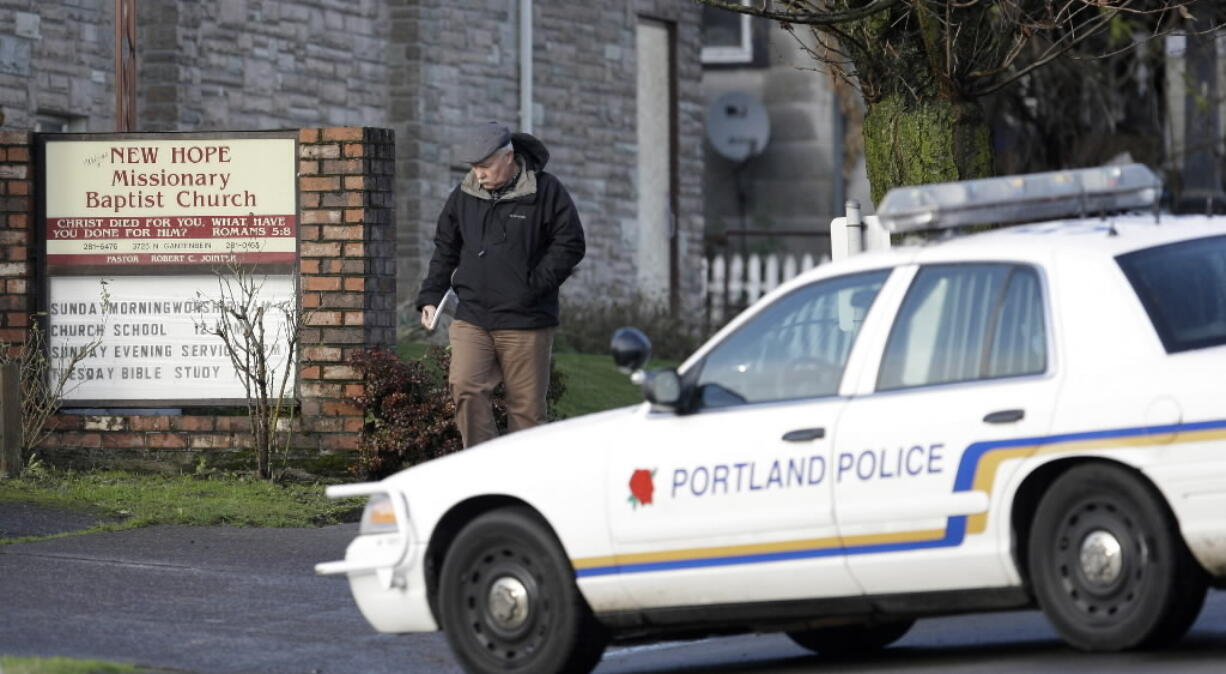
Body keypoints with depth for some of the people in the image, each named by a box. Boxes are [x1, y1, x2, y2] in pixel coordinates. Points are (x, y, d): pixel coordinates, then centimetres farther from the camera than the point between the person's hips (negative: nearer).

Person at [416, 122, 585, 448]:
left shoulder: (546, 191, -2)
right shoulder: (464, 195, 10)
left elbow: (569, 246, -2)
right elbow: (445, 250, 21)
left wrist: (533, 285, -10)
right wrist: (430, 296, 10)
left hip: (526, 323, -3)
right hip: (472, 319, 3)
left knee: (526, 404, 1)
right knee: (465, 386, -16)